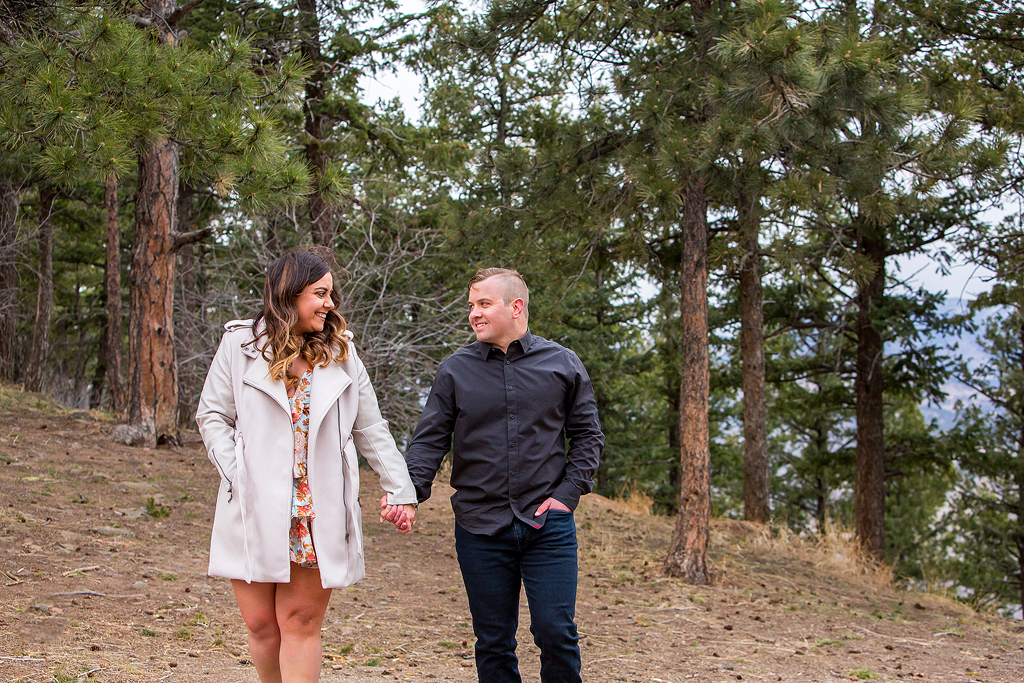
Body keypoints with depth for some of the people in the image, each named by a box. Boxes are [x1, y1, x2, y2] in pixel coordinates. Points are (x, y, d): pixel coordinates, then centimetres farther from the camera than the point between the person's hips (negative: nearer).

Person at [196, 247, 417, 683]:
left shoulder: (341, 353, 10)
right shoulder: (241, 344, 4)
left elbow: (370, 429, 13)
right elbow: (212, 415, 5)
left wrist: (400, 489, 9)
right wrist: (238, 475, -7)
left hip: (319, 514, 1)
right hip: (256, 511, -1)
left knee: (301, 624, -1)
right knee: (260, 624, 5)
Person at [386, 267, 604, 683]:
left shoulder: (563, 365, 4)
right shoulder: (455, 370, 5)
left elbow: (587, 436, 10)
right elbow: (430, 440, 2)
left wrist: (568, 493, -3)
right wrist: (409, 490, -15)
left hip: (548, 524, -1)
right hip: (480, 528, 1)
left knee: (556, 633, -5)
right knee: (493, 641, 7)